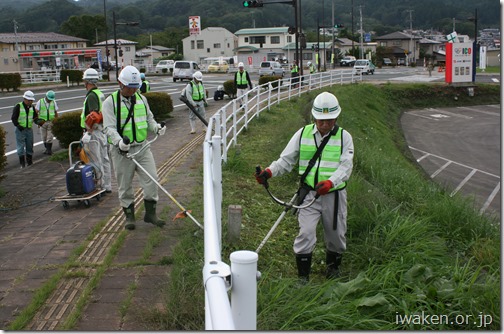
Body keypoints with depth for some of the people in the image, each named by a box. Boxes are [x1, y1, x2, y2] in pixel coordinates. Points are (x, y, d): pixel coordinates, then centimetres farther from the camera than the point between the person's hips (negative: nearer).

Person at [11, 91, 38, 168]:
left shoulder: (32, 107, 8)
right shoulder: (18, 107, -8)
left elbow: (35, 117, 17)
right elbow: (13, 118, -7)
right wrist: (18, 125, -20)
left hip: (29, 129, 5)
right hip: (20, 130, -5)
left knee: (30, 146, 11)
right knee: (20, 147, -4)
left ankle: (30, 162, 23)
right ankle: (22, 164, 1)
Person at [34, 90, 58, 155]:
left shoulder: (54, 102, 3)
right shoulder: (40, 102, -2)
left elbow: (56, 112, 10)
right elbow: (36, 112, -4)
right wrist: (37, 121, -17)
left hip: (51, 122, 0)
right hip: (42, 122, 1)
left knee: (49, 137, -6)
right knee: (44, 137, 8)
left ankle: (49, 150, -1)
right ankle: (47, 149, 23)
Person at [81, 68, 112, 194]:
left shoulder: (91, 96, -15)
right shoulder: (101, 94, 14)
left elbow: (94, 115, -25)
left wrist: (89, 131, -21)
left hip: (94, 132, -10)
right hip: (103, 130, 10)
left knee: (96, 162, -4)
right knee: (104, 159, 14)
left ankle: (100, 186, 0)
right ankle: (107, 186, 21)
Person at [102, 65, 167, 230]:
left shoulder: (141, 99, 9)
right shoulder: (110, 102, -6)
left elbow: (149, 118, 18)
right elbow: (109, 127, -14)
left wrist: (157, 127, -4)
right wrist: (119, 141, -32)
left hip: (142, 147, 4)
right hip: (122, 150, -4)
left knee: (151, 179, -2)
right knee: (125, 185, 6)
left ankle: (150, 213, 11)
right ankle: (129, 216, 22)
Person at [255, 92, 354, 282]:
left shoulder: (344, 137, -1)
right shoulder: (303, 134, 3)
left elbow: (346, 167, -11)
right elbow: (286, 160, 4)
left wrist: (330, 182, -30)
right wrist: (269, 172, -15)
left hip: (334, 195, 0)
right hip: (309, 194, 0)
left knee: (336, 235, 14)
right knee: (305, 234, -9)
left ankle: (333, 267, 41)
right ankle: (303, 276, 6)